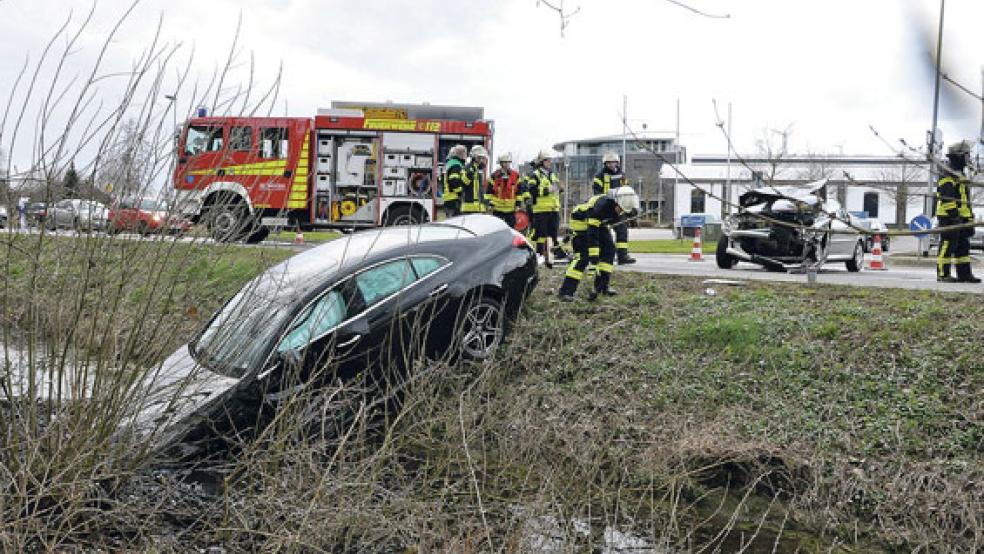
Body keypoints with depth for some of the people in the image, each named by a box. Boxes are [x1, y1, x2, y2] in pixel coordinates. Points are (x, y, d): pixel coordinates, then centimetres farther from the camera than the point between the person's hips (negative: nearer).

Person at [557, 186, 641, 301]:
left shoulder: (619, 207, -17)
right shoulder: (601, 205, -39)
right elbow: (592, 233, -39)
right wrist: (594, 256, -39)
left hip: (600, 223, 8)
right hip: (582, 221, -8)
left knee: (609, 249, -4)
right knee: (583, 256, -17)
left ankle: (603, 284, 4)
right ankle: (565, 291, -19)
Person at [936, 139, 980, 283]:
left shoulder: (960, 175, 22)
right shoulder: (948, 175, -10)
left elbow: (965, 200, 26)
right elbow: (947, 198, -20)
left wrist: (969, 218, 22)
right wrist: (954, 214, -24)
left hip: (961, 218, 10)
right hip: (949, 217, -10)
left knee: (963, 246, 10)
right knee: (947, 245, -8)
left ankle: (964, 274, 13)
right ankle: (942, 274, -5)